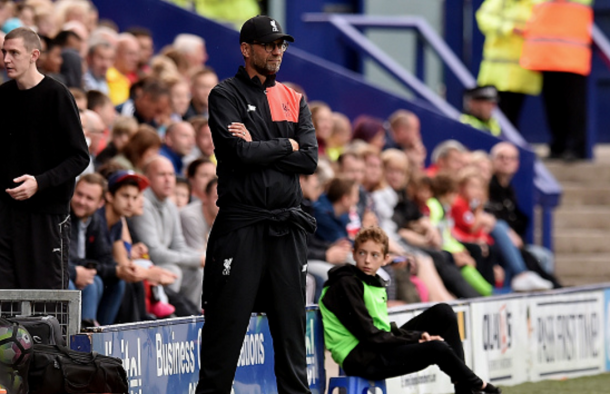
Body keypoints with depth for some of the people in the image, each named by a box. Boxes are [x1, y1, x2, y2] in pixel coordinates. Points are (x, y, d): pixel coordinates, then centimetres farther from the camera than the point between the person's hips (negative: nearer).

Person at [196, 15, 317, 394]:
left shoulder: (294, 100, 15)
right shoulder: (226, 96, 0)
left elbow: (310, 159, 1)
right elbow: (239, 153, -15)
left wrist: (259, 147, -7)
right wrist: (286, 146, -3)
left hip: (287, 226, 5)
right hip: (241, 224, -4)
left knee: (292, 324, 6)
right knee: (226, 324, -4)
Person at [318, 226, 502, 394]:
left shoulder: (374, 282, 14)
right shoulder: (346, 284, -14)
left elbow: (386, 329, 13)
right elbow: (369, 336, -19)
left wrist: (419, 335, -6)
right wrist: (417, 338, -15)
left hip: (380, 346, 10)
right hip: (359, 358, -10)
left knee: (443, 312, 6)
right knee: (437, 347, -22)